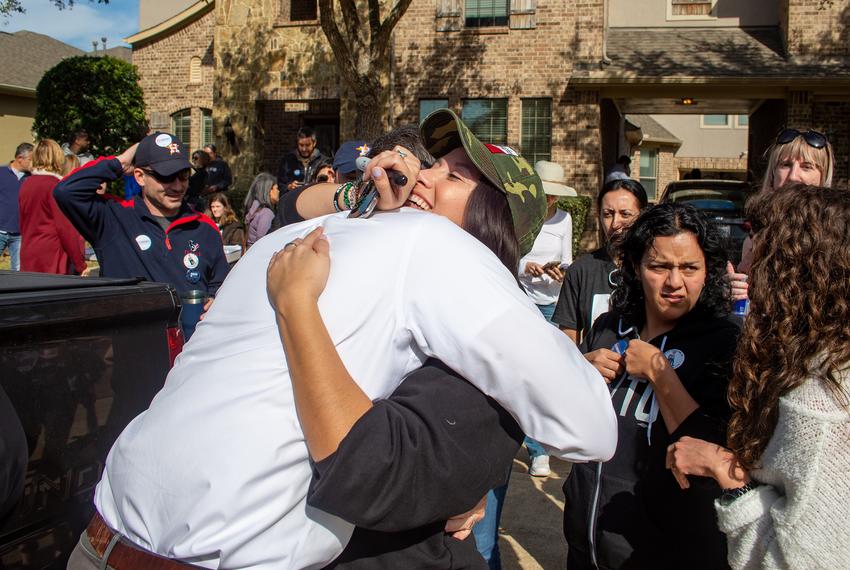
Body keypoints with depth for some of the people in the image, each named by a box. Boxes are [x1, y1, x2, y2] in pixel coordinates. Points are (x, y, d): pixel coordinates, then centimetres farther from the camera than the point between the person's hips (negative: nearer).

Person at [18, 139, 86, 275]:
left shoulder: (26, 184, 10)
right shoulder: (55, 184, -11)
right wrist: (81, 264, -11)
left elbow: (23, 224, 17)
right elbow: (66, 228, -14)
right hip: (53, 258, -7)